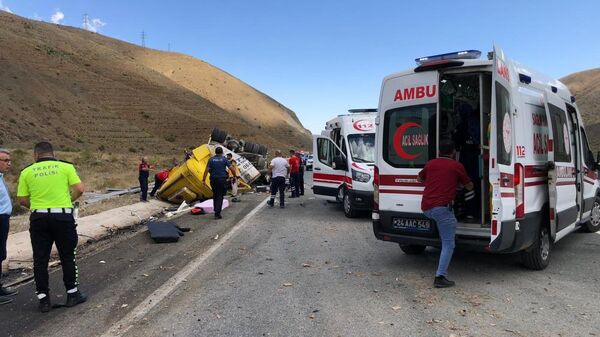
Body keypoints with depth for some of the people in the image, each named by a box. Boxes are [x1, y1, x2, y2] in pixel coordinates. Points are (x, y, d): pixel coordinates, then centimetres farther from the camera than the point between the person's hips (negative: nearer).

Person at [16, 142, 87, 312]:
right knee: (67, 257, 10)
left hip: (38, 218, 1)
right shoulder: (66, 167, 0)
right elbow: (79, 189, -7)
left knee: (40, 259, 10)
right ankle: (72, 294, 18)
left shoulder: (27, 172, 4)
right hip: (63, 216, -1)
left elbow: (22, 200, 3)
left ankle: (43, 299, 16)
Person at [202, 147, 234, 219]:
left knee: (215, 195, 18)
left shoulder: (211, 159, 2)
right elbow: (231, 168, -5)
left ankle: (216, 211, 25)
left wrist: (204, 179, -5)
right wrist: (235, 175, 8)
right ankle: (217, 214, -7)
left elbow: (207, 170, -6)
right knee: (220, 196, 0)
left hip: (213, 180, 2)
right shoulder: (224, 159, -1)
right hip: (222, 179, -2)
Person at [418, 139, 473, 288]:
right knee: (448, 244, -1)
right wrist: (472, 184, 42)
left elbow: (419, 178, 34)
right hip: (442, 207, -5)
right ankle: (440, 277, -10)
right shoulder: (457, 166, 5)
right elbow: (469, 186, 19)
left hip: (426, 207, 5)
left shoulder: (430, 163, 15)